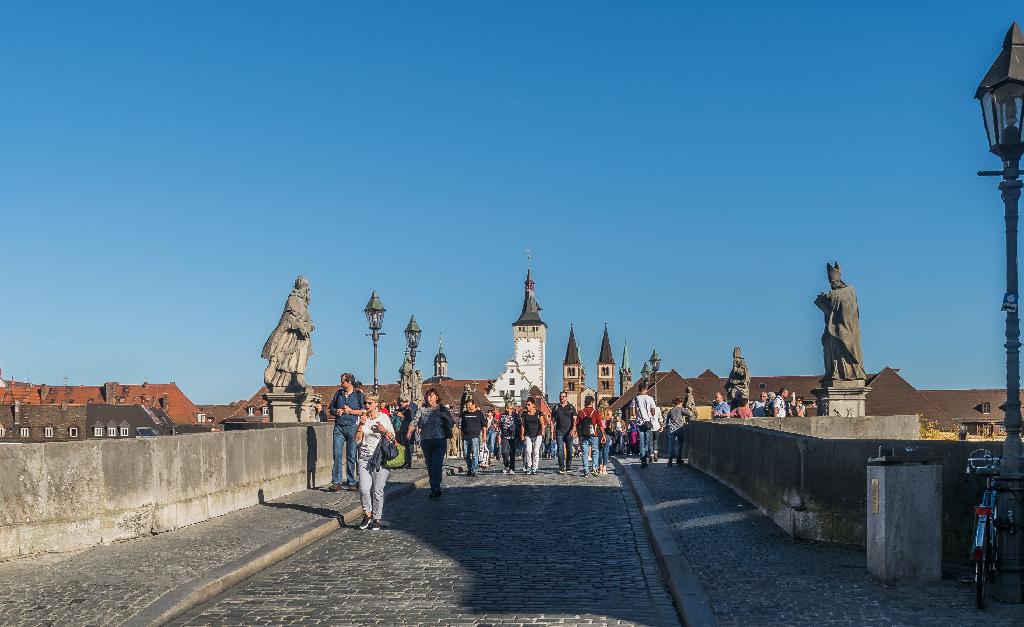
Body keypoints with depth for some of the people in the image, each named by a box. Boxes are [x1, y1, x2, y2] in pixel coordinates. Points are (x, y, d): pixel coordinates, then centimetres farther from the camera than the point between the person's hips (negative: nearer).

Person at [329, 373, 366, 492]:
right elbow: (331, 407, 22)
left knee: (351, 455, 2)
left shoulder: (359, 394, 2)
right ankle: (336, 482, -6)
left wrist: (351, 411, -10)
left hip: (352, 427, -3)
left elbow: (364, 411, 0)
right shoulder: (339, 393, 14)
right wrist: (336, 411, 1)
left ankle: (351, 482, 9)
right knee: (337, 454, -7)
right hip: (339, 426, 3)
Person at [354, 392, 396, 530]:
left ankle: (376, 519, 11)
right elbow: (357, 440, 3)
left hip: (380, 458, -2)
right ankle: (367, 515, 10)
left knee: (378, 490, -2)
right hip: (365, 457, 2)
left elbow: (393, 439, 6)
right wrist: (360, 425, -9)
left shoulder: (384, 418, 2)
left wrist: (384, 431, -11)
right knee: (364, 488, -11)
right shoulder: (362, 419, 8)